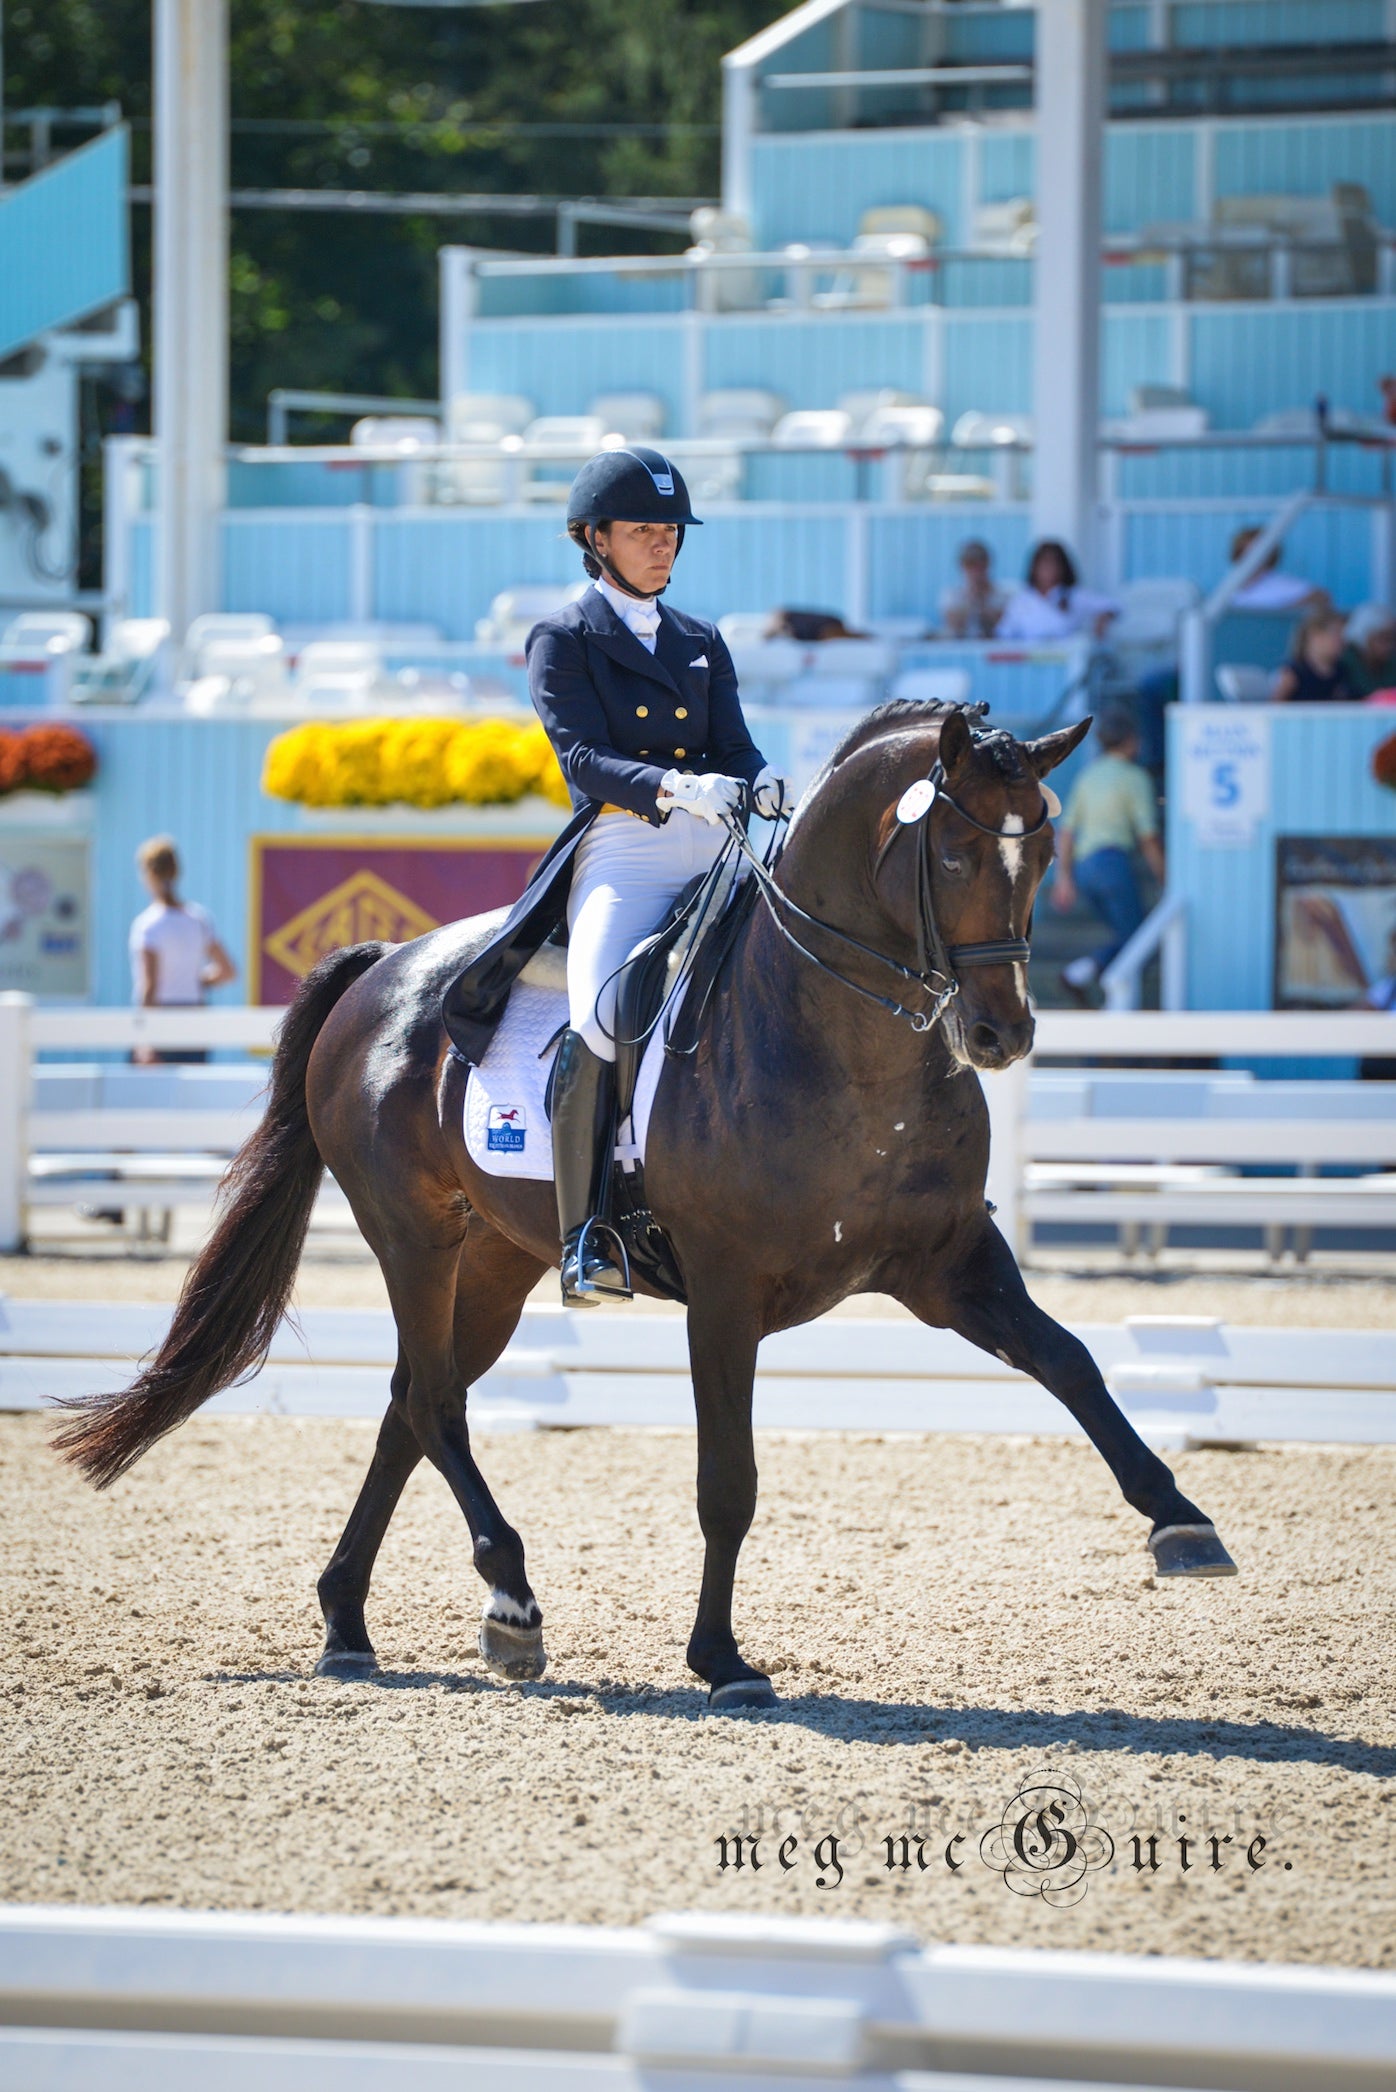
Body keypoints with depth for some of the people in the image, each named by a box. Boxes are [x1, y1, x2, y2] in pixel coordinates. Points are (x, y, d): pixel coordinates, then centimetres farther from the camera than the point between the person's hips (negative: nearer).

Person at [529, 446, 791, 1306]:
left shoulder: (702, 643, 21)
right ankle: (586, 1237, -29)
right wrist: (678, 789, -26)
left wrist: (765, 785, -14)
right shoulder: (564, 640, 5)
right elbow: (583, 758, -8)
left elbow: (734, 746, 12)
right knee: (599, 1018, -31)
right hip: (622, 855, -6)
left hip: (715, 858, 6)